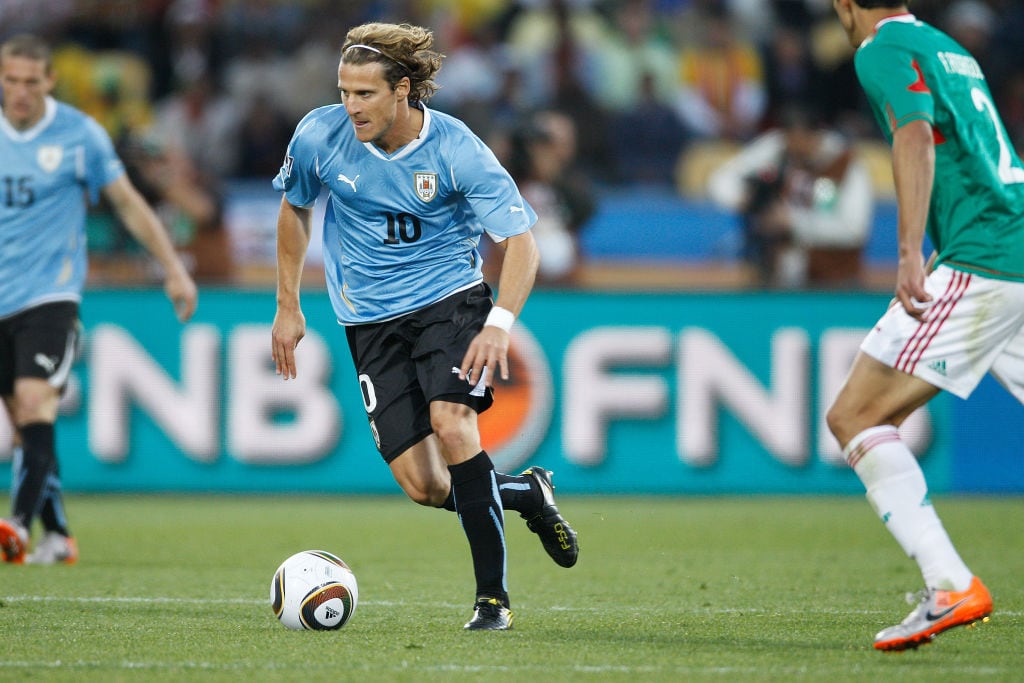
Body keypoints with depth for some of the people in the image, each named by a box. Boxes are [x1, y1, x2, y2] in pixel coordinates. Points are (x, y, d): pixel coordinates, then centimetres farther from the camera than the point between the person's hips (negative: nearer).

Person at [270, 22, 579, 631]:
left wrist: (499, 323, -30)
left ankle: (493, 597, -18)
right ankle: (527, 494, 21)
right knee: (422, 485, -9)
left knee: (451, 424, -28)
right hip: (371, 319, 3)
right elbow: (294, 209, 11)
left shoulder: (456, 151, -18)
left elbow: (521, 240, -15)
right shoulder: (319, 136, -10)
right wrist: (288, 305, 11)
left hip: (450, 297, -3)